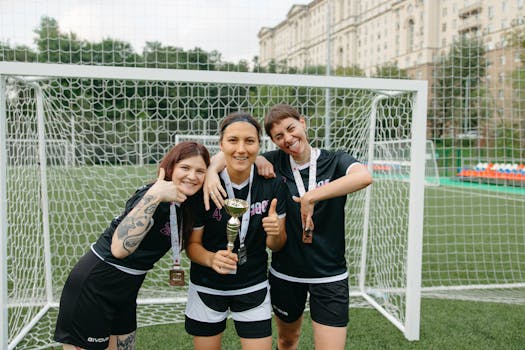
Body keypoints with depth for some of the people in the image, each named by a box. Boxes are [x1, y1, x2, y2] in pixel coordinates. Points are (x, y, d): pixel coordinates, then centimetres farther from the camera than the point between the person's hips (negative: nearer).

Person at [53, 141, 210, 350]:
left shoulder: (186, 203, -1)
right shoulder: (154, 198, -24)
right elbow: (119, 248, -36)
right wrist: (154, 195, -41)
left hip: (125, 290, 8)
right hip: (92, 288, -8)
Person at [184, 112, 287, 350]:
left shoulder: (272, 184, -12)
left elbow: (276, 245, -2)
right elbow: (192, 244, -9)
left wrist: (275, 233, -25)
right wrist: (212, 259, -30)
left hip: (253, 287, 1)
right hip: (207, 288, -1)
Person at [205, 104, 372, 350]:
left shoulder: (335, 161, -10)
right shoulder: (276, 163, -5)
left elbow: (364, 176, -31)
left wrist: (311, 197, -34)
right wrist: (211, 171, -29)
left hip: (329, 274, -2)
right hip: (285, 272, 3)